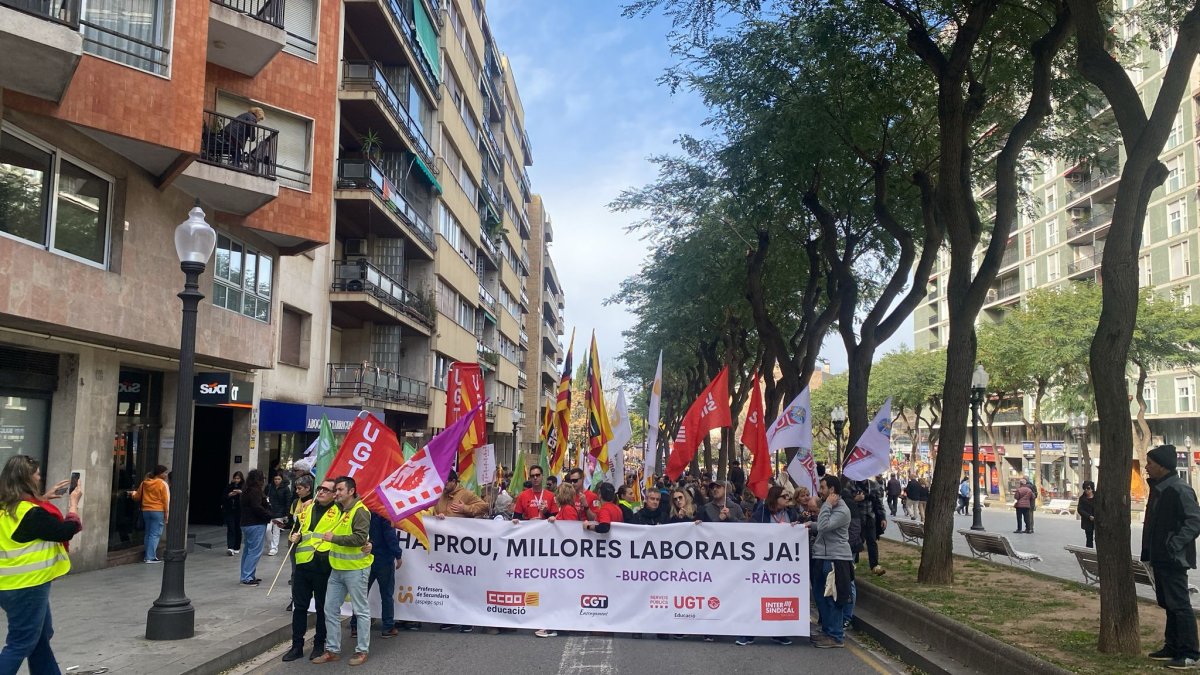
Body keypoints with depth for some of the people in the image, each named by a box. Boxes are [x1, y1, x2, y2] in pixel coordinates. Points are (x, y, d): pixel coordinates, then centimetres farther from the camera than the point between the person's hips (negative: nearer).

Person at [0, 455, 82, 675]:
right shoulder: (32, 513, -24)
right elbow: (66, 531, -14)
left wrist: (45, 498, 14)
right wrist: (74, 503, -1)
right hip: (27, 588, -10)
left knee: (41, 636, 21)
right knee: (21, 644, -1)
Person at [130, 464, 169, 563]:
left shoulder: (144, 483, 8)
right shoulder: (163, 484, -8)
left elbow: (137, 497, 17)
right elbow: (166, 501, -11)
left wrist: (133, 494, 40)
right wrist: (166, 516, -7)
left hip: (146, 511, 6)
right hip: (158, 511, -6)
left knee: (148, 534, 15)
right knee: (155, 534, -3)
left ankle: (148, 556, 19)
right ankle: (150, 557, -6)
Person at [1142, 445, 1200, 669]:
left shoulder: (1180, 490, -18)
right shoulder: (1158, 489, 12)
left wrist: (1176, 543, -31)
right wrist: (1149, 551, 17)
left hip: (1173, 559, -10)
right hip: (1160, 558, 10)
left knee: (1179, 605, -5)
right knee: (1168, 604, 16)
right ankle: (1172, 648, 26)